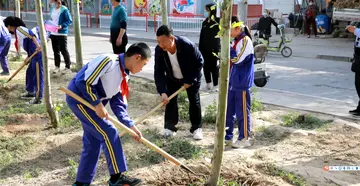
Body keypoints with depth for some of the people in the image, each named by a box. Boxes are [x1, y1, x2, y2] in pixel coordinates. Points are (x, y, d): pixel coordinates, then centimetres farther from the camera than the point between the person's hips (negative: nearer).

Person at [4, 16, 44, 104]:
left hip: (38, 53, -10)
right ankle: (31, 92, 37)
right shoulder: (18, 32, 23)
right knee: (30, 72, 22)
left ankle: (38, 98, -2)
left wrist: (37, 45, -31)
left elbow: (30, 34, -21)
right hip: (35, 54, 10)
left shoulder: (19, 29, -5)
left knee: (38, 75, -6)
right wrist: (28, 57, 26)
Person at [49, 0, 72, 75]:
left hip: (61, 33, -7)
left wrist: (62, 26, -24)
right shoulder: (52, 9, 11)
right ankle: (57, 67, 22)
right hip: (53, 33, 7)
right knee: (55, 51, 12)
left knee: (63, 50, -2)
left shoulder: (64, 10, -12)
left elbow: (70, 21, -12)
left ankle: (68, 67, 8)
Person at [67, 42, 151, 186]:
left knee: (93, 141, 12)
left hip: (90, 101, 10)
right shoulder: (108, 61, -22)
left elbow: (118, 104, 7)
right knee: (109, 133, -9)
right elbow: (83, 82, -24)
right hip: (78, 97, -10)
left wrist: (130, 125, -2)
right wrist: (98, 103, -19)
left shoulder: (123, 75, 7)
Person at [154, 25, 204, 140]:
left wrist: (190, 80, -22)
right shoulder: (159, 50, -28)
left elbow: (199, 62, -23)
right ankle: (170, 127, 15)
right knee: (170, 100, 1)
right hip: (172, 78, 3)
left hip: (191, 77, -3)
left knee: (194, 101, 0)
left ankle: (197, 128, 14)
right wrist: (162, 92, -37)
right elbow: (159, 72, -27)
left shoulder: (187, 45, -37)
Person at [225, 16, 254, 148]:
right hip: (232, 82, 9)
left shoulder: (245, 41, -14)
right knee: (228, 110, 14)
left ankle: (245, 138, 12)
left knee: (242, 111, 1)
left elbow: (237, 60, -22)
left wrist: (229, 48, -12)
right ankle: (227, 136, 25)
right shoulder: (235, 41, 12)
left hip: (242, 83, -9)